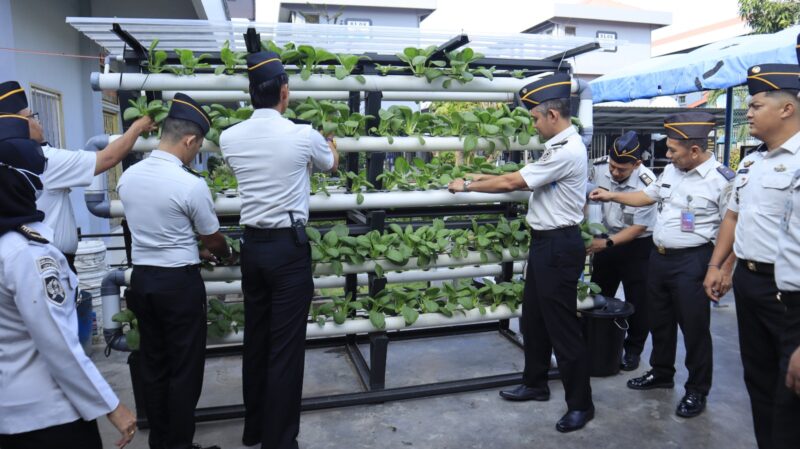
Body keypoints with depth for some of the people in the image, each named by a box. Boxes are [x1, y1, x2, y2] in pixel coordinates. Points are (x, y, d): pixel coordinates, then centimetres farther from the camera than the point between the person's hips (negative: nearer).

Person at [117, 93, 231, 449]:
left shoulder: (128, 176, 1)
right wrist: (227, 255, 18)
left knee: (153, 365, 17)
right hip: (179, 281, -6)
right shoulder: (191, 184, -18)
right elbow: (213, 240, -6)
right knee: (184, 369, 7)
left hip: (141, 277, 7)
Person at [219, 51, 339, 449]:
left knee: (255, 339, 16)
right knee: (285, 347, 2)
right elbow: (332, 164, 12)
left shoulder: (230, 138, 1)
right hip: (289, 247, -5)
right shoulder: (303, 135, -10)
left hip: (252, 245, 5)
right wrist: (329, 140, 35)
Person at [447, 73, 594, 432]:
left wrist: (467, 186, -9)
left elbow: (513, 183, -20)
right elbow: (527, 180, 17)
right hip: (546, 242, 11)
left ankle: (580, 404, 16)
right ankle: (535, 384, 35)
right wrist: (489, 177, 9)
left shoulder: (567, 150, -21)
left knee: (563, 327, 0)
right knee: (533, 319, 19)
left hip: (559, 245, -11)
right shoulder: (560, 146, 13)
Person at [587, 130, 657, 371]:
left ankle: (633, 350, 23)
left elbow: (639, 227, -20)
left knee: (636, 302, 5)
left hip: (637, 245, -4)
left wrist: (607, 243, -29)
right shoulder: (599, 166, -16)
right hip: (607, 236, 5)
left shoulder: (646, 183, -27)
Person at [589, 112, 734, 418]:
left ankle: (697, 391, 22)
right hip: (659, 256, 8)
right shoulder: (670, 171, 7)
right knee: (659, 320, 19)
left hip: (691, 262, -7)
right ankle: (661, 373, 38)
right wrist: (612, 196, 15)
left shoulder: (721, 179, -16)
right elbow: (647, 196, 21)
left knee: (694, 328, 5)